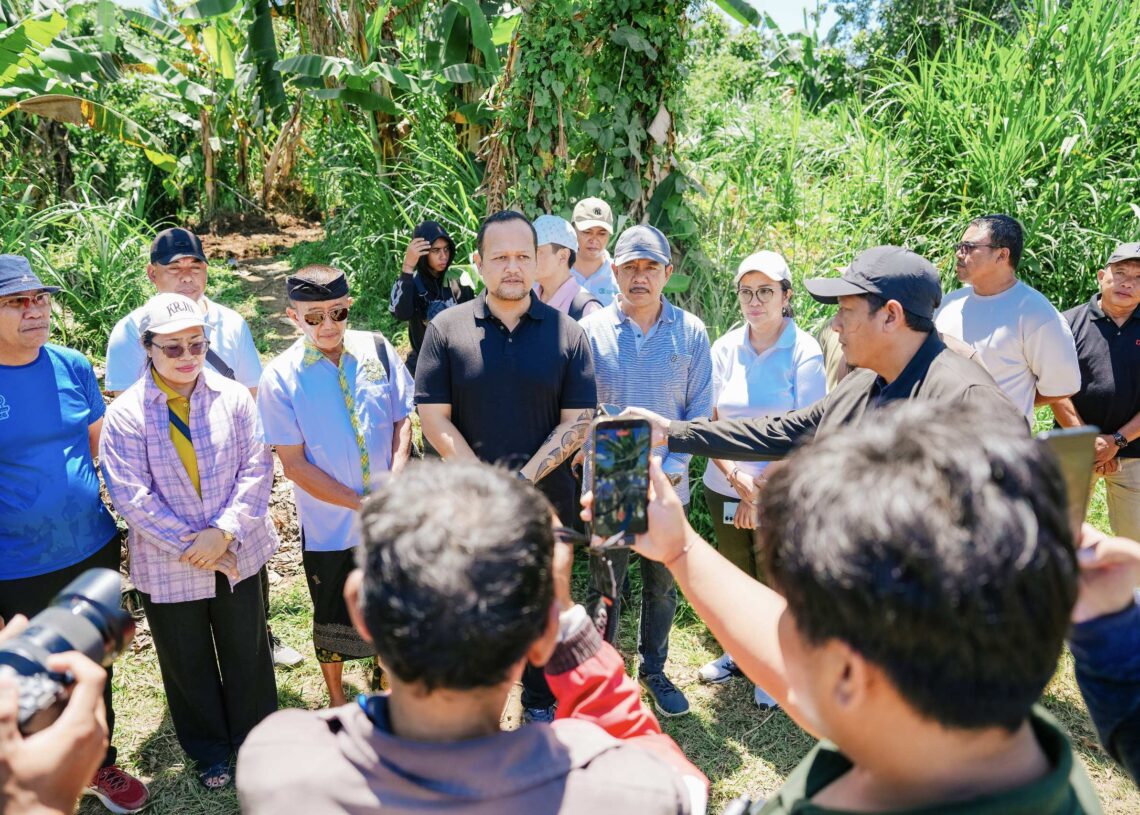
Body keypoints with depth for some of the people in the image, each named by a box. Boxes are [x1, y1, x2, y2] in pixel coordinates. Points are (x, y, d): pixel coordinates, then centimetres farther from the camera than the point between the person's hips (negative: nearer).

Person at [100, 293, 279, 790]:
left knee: (247, 653, 17)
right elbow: (132, 496, -14)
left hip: (238, 555, 1)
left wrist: (225, 532, -19)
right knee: (188, 665, 17)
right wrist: (192, 546, -16)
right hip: (168, 568, -1)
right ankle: (209, 750, 39)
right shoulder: (125, 414, -10)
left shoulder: (233, 397, -6)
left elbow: (257, 468, -9)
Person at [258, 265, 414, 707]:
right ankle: (337, 700, 44)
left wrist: (396, 481, -16)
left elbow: (402, 419, 1)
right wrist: (362, 504, -17)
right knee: (333, 619, 17)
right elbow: (294, 464, -12)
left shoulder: (376, 349, -5)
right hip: (328, 524, -2)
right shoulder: (280, 378, -12)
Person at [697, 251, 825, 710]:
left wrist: (762, 486, -13)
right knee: (734, 574, 17)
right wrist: (735, 478, -12)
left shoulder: (804, 352, -11)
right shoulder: (725, 349, 0)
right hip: (724, 487, 4)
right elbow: (709, 422, 0)